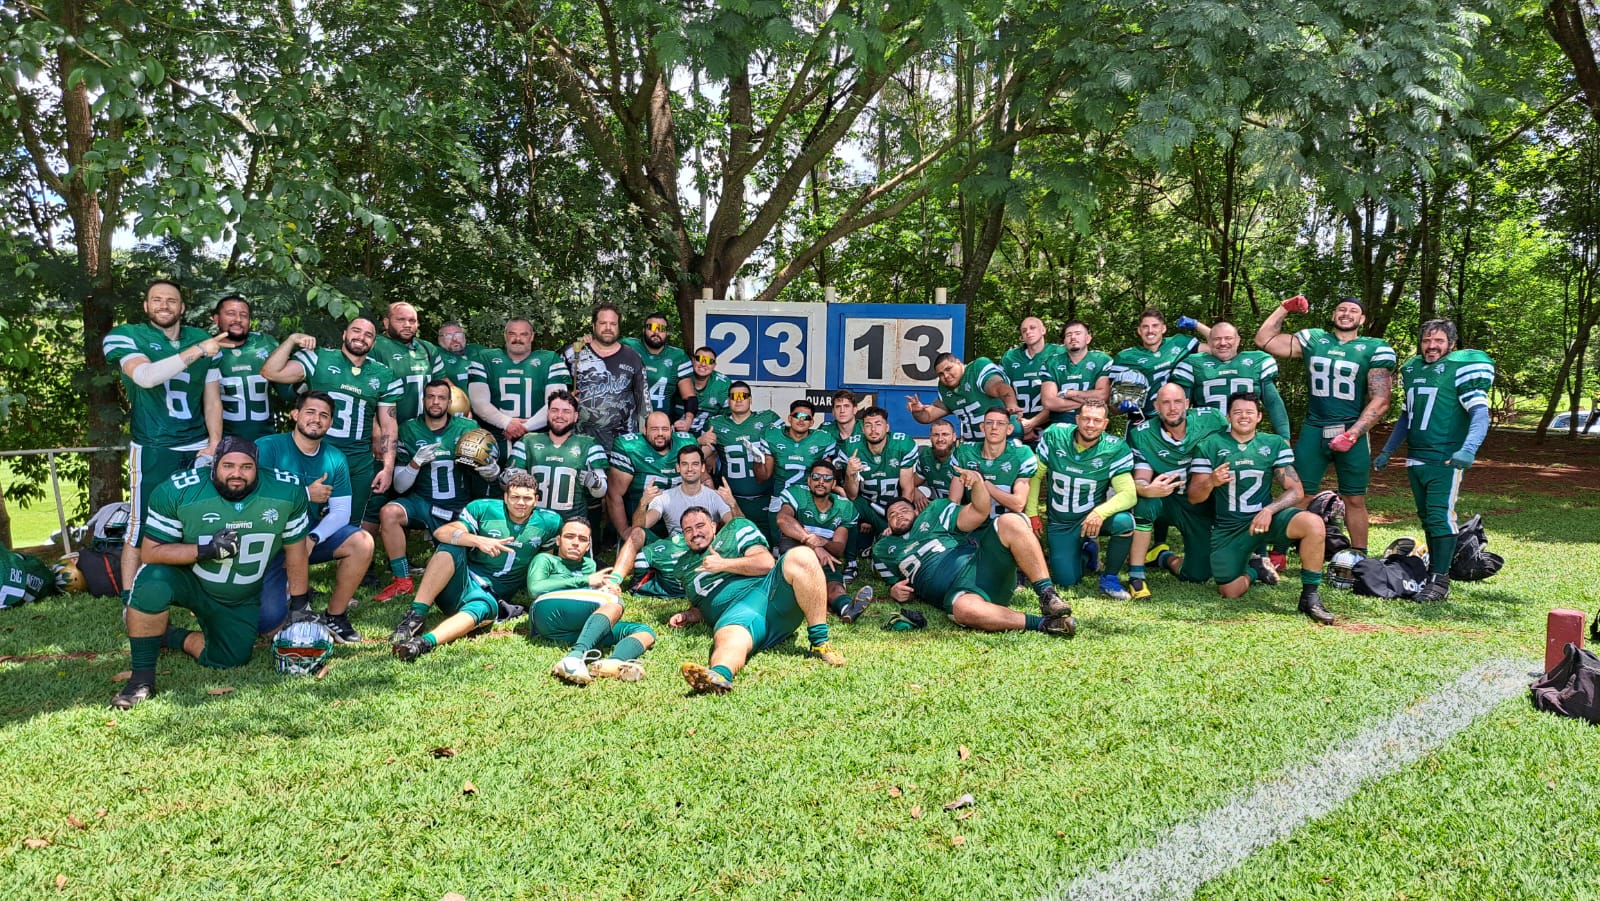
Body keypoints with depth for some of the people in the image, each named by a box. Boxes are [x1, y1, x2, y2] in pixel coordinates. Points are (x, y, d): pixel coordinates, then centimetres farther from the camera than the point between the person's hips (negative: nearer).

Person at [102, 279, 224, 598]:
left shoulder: (203, 340, 9)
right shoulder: (126, 337, -2)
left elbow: (212, 399, 10)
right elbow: (145, 376, -23)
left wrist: (215, 444, -1)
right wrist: (195, 352, -25)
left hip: (198, 448, 4)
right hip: (152, 450, -3)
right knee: (143, 526, -1)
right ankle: (130, 602, 8)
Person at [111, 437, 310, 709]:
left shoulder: (287, 493, -17)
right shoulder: (178, 491, -23)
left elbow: (295, 553, -5)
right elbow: (151, 552, -19)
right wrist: (206, 549, -35)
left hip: (242, 602, 3)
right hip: (189, 582, -3)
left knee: (230, 660, -4)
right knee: (152, 583, -34)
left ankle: (172, 638, 23)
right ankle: (141, 677, -19)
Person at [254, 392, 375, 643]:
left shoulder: (335, 459, 1)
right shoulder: (267, 447, -11)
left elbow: (341, 511, -4)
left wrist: (313, 538, -22)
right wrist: (306, 494, -18)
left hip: (312, 535, 4)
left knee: (362, 542, -22)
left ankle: (334, 616, -5)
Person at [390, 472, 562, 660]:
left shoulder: (548, 522, 4)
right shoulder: (483, 508, -3)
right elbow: (441, 532, -15)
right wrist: (478, 540, -30)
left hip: (489, 596, 0)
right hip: (459, 583, 0)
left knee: (484, 608, -37)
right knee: (450, 548, -30)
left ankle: (426, 642, -60)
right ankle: (416, 615, -36)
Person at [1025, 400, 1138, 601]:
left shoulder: (1115, 449, -17)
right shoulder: (1054, 436, -13)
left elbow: (1129, 494, -23)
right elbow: (1035, 475, -2)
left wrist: (1100, 512, -40)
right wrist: (1031, 513, -5)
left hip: (1093, 515, -1)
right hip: (1060, 523, 1)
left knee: (1124, 521, -34)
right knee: (1066, 580, -8)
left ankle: (1109, 578, -8)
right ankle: (1087, 552, 30)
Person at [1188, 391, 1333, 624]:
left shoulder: (1275, 444, 4)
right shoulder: (1210, 445, 0)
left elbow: (1296, 491, -1)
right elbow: (1194, 497, -1)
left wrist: (1269, 510, -20)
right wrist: (1211, 482, -24)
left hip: (1266, 516, 1)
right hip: (1229, 527, 0)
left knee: (1313, 523, -29)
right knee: (1230, 592, -8)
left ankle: (1310, 596, -15)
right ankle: (1253, 569, 29)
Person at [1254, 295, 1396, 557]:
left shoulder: (1375, 349, 1)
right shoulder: (1313, 340, 9)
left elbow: (1380, 401, -4)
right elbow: (1264, 340, 9)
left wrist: (1352, 434, -12)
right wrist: (1285, 308, 4)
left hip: (1352, 432, -1)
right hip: (1314, 430, 1)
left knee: (1354, 500, 6)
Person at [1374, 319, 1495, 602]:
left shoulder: (1461, 369, -7)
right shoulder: (1412, 369, 14)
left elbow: (1481, 413, -14)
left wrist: (1468, 449, -29)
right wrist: (1387, 452, 25)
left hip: (1445, 458, -7)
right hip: (1415, 458, 7)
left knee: (1440, 516, -10)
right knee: (1426, 517, 11)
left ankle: (1440, 580, -8)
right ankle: (1434, 569, 18)